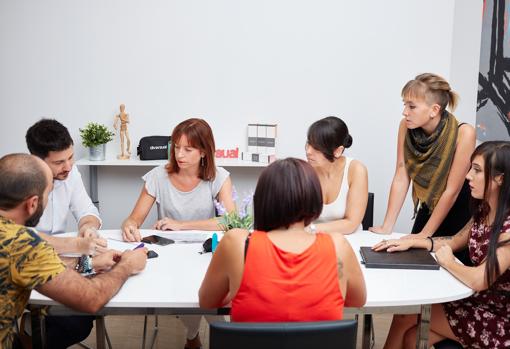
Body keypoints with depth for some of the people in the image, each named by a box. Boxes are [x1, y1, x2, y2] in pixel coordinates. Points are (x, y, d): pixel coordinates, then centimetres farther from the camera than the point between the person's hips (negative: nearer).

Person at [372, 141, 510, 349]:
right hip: (477, 302, 7)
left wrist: (447, 262, -12)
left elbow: (479, 280, -33)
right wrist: (412, 241, -2)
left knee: (405, 316, -4)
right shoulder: (483, 211, 1)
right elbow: (455, 241, 13)